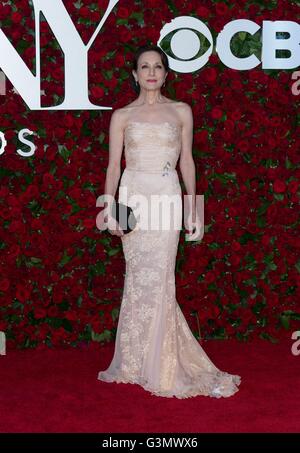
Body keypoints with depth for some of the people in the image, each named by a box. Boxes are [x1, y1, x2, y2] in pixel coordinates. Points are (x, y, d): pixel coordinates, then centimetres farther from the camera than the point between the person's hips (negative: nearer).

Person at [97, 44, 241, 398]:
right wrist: (110, 208, -5)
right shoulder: (122, 116, 8)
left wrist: (193, 208, 7)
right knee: (142, 277, 2)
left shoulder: (181, 111, 9)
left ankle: (154, 363, 9)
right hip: (133, 197, 1)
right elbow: (114, 165, 6)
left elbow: (187, 161, 11)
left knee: (154, 277, -4)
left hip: (167, 198, -1)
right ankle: (142, 362, 15)